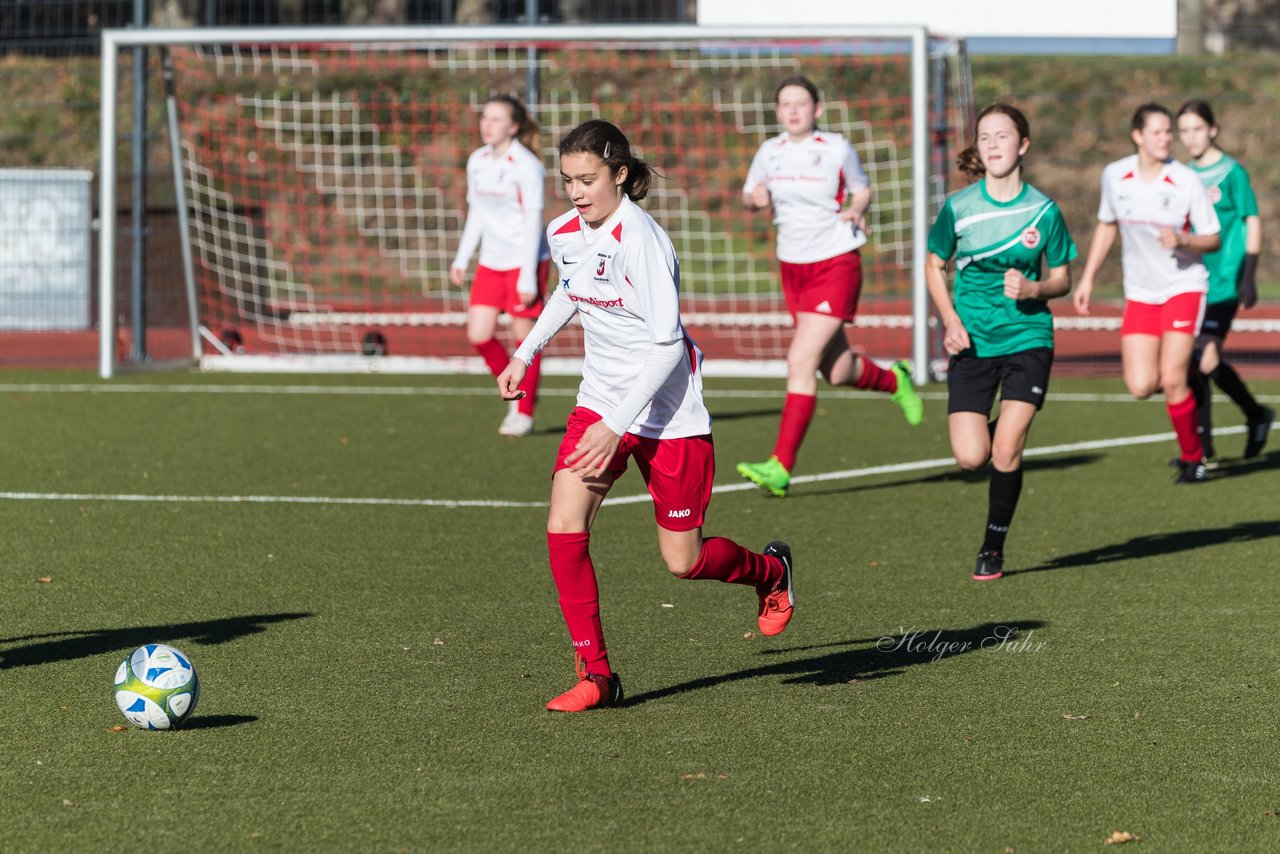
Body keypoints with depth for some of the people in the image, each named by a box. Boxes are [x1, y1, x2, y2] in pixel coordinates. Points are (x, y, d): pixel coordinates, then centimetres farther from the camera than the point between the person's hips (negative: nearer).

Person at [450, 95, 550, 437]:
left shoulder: (526, 166, -14)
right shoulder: (477, 162, 6)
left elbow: (533, 222, -15)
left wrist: (528, 277, -18)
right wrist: (462, 258, 12)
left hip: (524, 261, -6)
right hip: (491, 262, 6)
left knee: (525, 335, 0)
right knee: (478, 335, -2)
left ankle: (524, 413, 11)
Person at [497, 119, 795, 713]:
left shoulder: (639, 239, -23)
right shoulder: (563, 234, 0)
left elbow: (666, 345, -23)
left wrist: (616, 426, -27)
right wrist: (525, 353, 20)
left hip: (667, 413, -6)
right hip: (600, 398, 6)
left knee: (684, 561, 3)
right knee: (564, 527, -16)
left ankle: (770, 570, 37)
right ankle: (595, 674, -7)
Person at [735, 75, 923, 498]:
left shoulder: (837, 150, -7)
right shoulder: (771, 151, 3)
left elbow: (862, 189, 9)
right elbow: (749, 196, 16)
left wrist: (856, 210, -13)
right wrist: (755, 196, -7)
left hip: (835, 264, -5)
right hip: (792, 268, 5)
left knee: (801, 362, -16)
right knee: (837, 372, 12)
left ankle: (781, 467, -16)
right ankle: (894, 380, 46)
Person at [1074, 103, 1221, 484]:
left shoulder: (1186, 181, -12)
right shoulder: (1114, 176, -3)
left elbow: (1213, 238, -5)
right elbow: (1106, 225, 15)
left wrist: (1182, 241, -26)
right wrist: (1088, 278, 14)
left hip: (1183, 286, -3)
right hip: (1140, 293, 3)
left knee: (1171, 380, -14)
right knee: (1141, 387, -7)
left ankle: (1192, 458, 8)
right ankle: (1181, 378, 30)